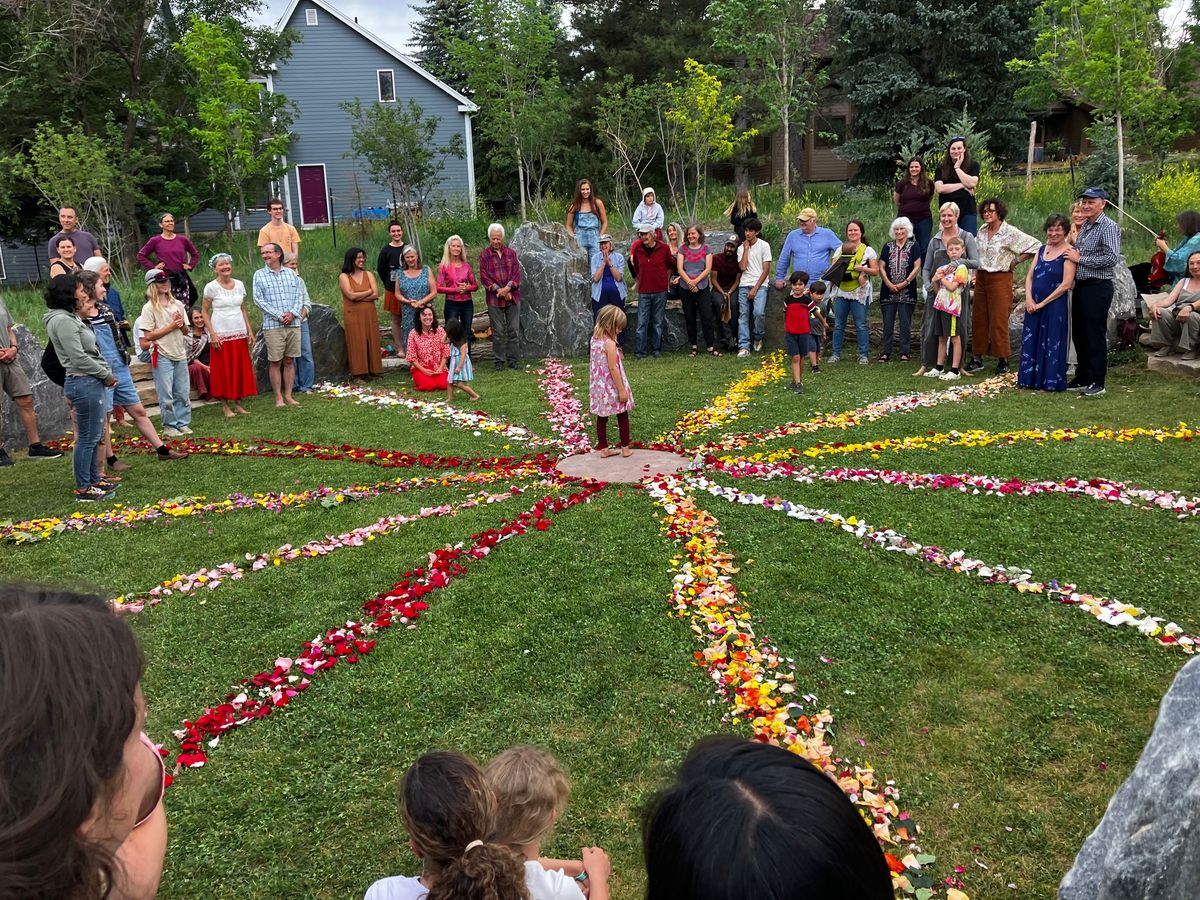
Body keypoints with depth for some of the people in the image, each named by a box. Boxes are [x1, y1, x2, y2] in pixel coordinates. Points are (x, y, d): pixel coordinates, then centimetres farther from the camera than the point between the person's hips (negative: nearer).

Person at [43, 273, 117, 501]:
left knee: (94, 436, 17)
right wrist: (106, 375, -10)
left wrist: (106, 374, 6)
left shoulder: (71, 317, 17)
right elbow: (79, 358, -19)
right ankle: (82, 489, 3)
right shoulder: (62, 320, -14)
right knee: (87, 437, -4)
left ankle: (93, 480, 27)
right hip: (84, 383, -10)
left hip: (92, 382, 10)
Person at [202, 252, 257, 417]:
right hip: (221, 335, -4)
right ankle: (225, 406, 7)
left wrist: (249, 330, 8)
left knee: (241, 369, 6)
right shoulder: (211, 287, -5)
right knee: (223, 371, 0)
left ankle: (238, 403, 15)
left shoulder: (239, 285, 7)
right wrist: (212, 334, -11)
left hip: (239, 334, 4)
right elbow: (204, 312, -3)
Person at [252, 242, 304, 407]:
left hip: (293, 324, 2)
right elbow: (258, 300, -4)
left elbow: (299, 297, 8)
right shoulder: (259, 275, 3)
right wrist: (279, 316, -12)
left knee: (289, 361, 7)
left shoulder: (291, 273, 10)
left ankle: (288, 395, 13)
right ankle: (278, 398, 7)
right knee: (275, 362, 0)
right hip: (272, 325, -2)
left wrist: (293, 313, -11)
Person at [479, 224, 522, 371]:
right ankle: (499, 360, 9)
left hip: (512, 297, 2)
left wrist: (507, 288, -12)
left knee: (514, 330, 4)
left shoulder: (511, 253, 8)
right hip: (494, 299, -2)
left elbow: (517, 273, 2)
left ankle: (513, 359, 12)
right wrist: (498, 290, -13)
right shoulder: (484, 255, 1)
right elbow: (484, 276, -4)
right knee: (498, 332, 2)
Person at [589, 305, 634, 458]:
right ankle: (625, 448, 17)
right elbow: (613, 368, -21)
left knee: (602, 416, 12)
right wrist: (622, 390, -16)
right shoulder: (610, 343, -21)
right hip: (612, 386, -7)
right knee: (622, 416, 9)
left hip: (598, 386, 7)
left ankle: (603, 448, 17)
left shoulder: (594, 339, 2)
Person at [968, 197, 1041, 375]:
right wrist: (976, 273, 11)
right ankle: (977, 358, 14)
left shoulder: (1010, 232, -10)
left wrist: (1015, 262, -7)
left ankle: (1003, 360, 6)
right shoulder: (981, 231, 9)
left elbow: (1035, 246, -12)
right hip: (981, 278, 6)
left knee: (999, 321, -4)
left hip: (1000, 279, -6)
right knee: (978, 319, 7)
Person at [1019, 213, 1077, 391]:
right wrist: (1029, 299, -6)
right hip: (1034, 305, 6)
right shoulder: (1042, 250, 12)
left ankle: (1051, 381, 9)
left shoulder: (1068, 253, -8)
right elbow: (1029, 276, 10)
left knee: (1052, 343, 0)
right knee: (1031, 341, 10)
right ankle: (1031, 379, 20)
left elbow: (1066, 284, -15)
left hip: (1055, 305, -6)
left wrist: (1042, 303, -14)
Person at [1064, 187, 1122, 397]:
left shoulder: (1109, 227, -10)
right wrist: (1072, 253, 4)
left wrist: (1080, 259, -14)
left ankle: (1096, 383, 2)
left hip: (1098, 287, -8)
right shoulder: (1084, 226, 15)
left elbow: (1111, 259, -19)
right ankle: (1082, 378, 25)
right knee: (1079, 335, 14)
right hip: (1080, 286, 8)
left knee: (1095, 336, -4)